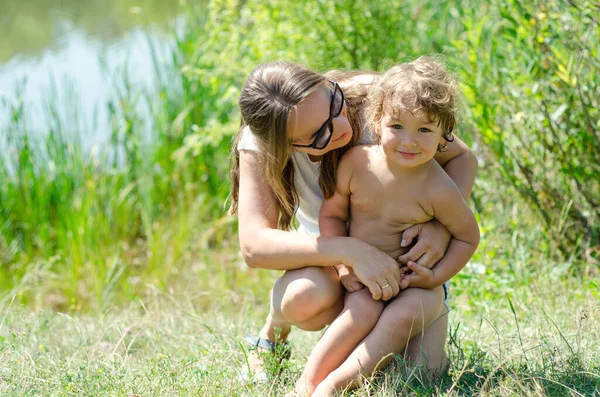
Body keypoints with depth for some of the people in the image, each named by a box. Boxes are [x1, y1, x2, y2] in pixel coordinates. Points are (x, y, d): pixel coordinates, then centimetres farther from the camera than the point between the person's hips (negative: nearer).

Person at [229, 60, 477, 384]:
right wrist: (351, 251, -44)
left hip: (405, 251, 1)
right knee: (306, 298, -37)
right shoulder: (259, 147, -25)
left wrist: (442, 227, -31)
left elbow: (461, 158, -12)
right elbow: (253, 245, -33)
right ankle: (274, 331, 1)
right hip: (329, 256, 0)